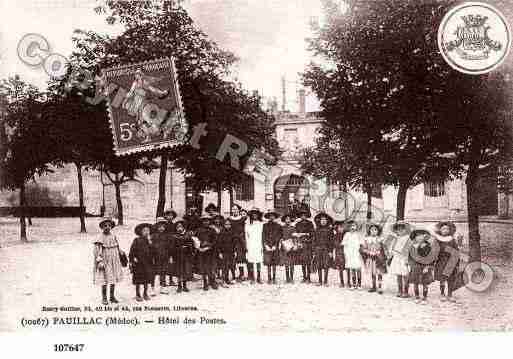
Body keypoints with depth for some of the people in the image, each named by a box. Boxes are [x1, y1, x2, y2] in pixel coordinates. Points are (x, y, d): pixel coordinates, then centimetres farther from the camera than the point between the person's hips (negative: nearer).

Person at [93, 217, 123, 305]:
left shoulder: (113, 237, 8)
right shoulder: (99, 238, -9)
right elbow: (96, 251, -13)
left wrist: (119, 261, 17)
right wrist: (99, 261, -20)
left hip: (114, 261, 5)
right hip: (104, 262, -5)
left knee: (114, 279, 9)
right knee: (104, 281, -2)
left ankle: (112, 296, 22)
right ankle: (104, 298, 10)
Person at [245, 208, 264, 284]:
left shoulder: (261, 224, 10)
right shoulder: (247, 224, 8)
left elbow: (262, 236, 12)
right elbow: (246, 236, 8)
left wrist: (262, 246, 6)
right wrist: (246, 246, 2)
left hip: (258, 245, 1)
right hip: (250, 246, -1)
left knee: (259, 261, -2)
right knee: (251, 262, -6)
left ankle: (259, 278, 4)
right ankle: (252, 279, -3)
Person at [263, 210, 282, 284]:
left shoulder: (278, 226, 9)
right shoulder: (265, 225, 11)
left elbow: (279, 236, 5)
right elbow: (263, 236, 7)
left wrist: (275, 245, -5)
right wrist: (266, 245, -4)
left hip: (275, 247, 0)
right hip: (267, 247, 0)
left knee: (274, 263, -1)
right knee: (268, 263, -4)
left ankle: (274, 278, 2)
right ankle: (269, 278, -2)